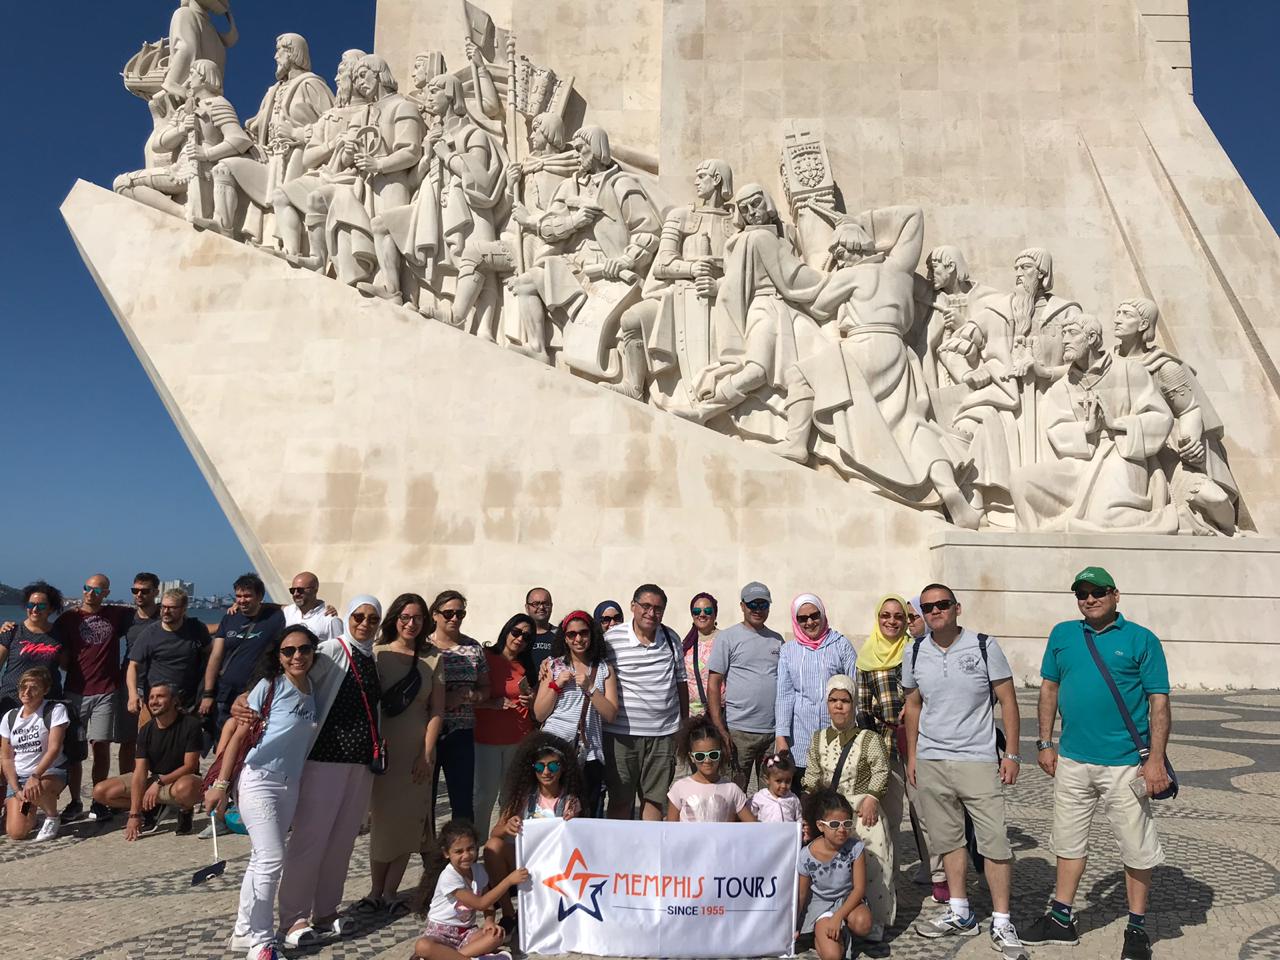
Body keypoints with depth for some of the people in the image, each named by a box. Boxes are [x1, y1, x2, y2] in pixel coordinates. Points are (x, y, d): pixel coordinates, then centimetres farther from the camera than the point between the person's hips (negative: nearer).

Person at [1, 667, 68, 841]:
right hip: (18, 776, 4)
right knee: (16, 833, -12)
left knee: (36, 790, -40)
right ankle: (30, 810, 24)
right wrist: (16, 790, -7)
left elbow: (54, 748, -17)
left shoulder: (55, 710, -8)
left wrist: (35, 776, -30)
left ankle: (52, 818, -7)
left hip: (51, 771, -4)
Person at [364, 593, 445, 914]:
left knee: (408, 821, 3)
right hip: (382, 751, -2)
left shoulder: (432, 660, 5)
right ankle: (375, 892, 14)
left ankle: (389, 893, 14)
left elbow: (436, 710, 4)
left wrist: (427, 754, -3)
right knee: (382, 819, 1)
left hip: (417, 752, 2)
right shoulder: (378, 654, 0)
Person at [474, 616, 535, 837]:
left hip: (519, 740, 4)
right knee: (485, 795, -3)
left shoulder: (526, 667, 13)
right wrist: (495, 703, -17)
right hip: (486, 738, -3)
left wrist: (532, 700, -2)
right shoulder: (486, 658, -1)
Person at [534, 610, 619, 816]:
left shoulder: (604, 670, 8)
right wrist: (556, 685, -7)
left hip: (589, 754, 1)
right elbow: (539, 714, 4)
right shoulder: (553, 666, 8)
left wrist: (590, 688, -11)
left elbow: (611, 715, -1)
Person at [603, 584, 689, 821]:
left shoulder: (671, 639, 7)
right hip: (621, 733, -3)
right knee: (620, 800, 6)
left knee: (655, 798, 11)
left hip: (663, 733, 3)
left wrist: (685, 722, 14)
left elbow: (681, 682, 15)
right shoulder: (612, 639, -5)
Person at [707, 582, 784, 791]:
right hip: (739, 730, -4)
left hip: (774, 730, 4)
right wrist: (720, 731, -12)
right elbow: (713, 685, -4)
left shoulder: (776, 639, 14)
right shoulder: (728, 637, -1)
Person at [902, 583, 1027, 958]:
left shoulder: (984, 646, -5)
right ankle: (960, 914, 24)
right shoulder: (914, 654, 4)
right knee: (948, 839, 11)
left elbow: (1007, 701, -1)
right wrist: (912, 755, 11)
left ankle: (1001, 923, 9)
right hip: (931, 761, 3)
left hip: (978, 759, -3)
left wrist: (1012, 754, -5)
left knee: (995, 840, -3)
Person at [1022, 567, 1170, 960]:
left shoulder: (1141, 640, -5)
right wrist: (1045, 743, 8)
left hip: (1125, 765, -4)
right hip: (1072, 760, 4)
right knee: (1069, 841, 15)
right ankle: (1061, 920, 29)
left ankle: (1137, 928, 26)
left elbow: (1159, 702, -6)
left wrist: (1156, 759, -13)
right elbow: (1049, 688, 11)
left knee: (1137, 849, 8)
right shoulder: (1062, 635, 6)